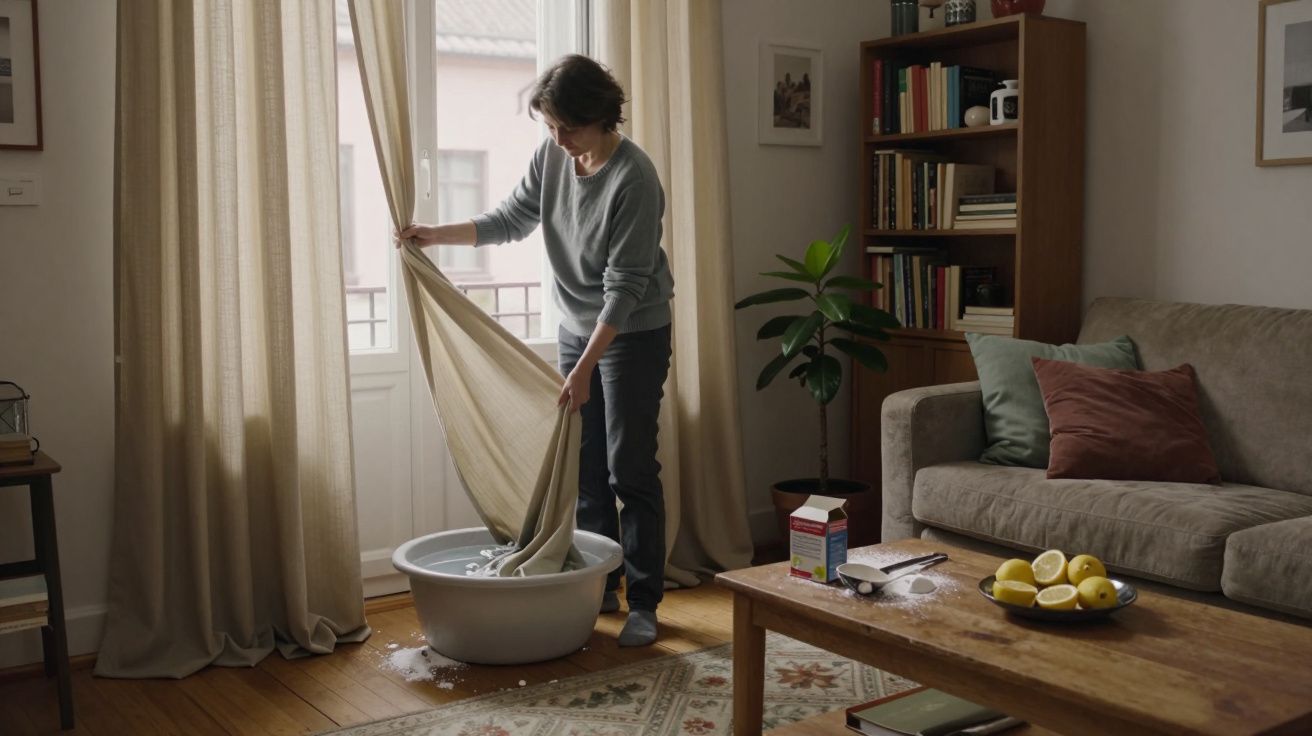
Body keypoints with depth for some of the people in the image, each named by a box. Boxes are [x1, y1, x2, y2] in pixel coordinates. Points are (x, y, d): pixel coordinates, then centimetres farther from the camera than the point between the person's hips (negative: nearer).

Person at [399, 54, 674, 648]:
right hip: (577, 328, 7)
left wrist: (585, 368, -28)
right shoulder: (552, 154, -3)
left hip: (634, 334, -7)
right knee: (585, 468, 10)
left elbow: (625, 286, -26)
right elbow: (513, 219, 10)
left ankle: (643, 603, 5)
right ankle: (601, 587, 22)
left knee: (630, 469, -5)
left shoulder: (633, 178, -24)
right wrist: (438, 235, -2)